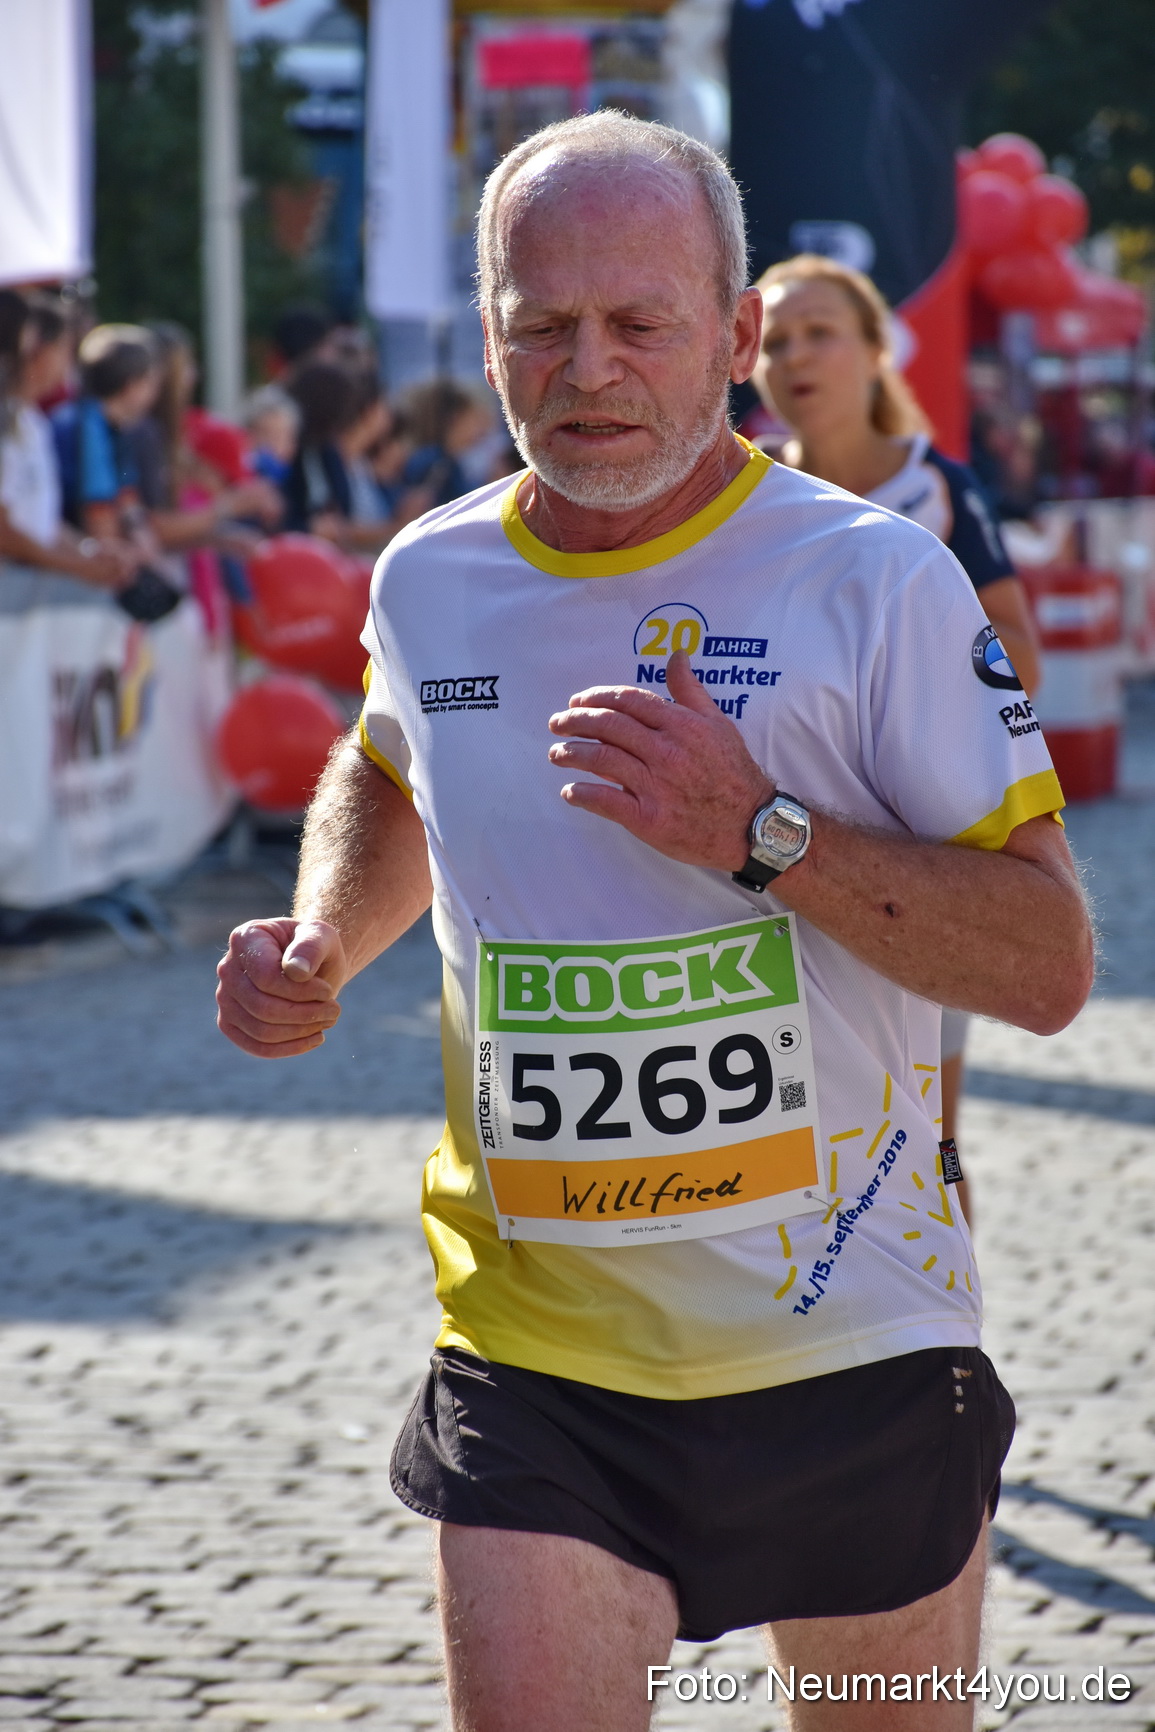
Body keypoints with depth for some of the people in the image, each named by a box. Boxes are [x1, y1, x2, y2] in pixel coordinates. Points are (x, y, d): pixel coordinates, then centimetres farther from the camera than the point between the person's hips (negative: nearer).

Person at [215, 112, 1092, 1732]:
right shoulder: (430, 581, 3)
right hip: (534, 1353, 2)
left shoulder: (877, 581, -10)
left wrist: (764, 835, -23)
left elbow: (1049, 964, -12)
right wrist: (321, 942, 7)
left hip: (849, 1344, -2)